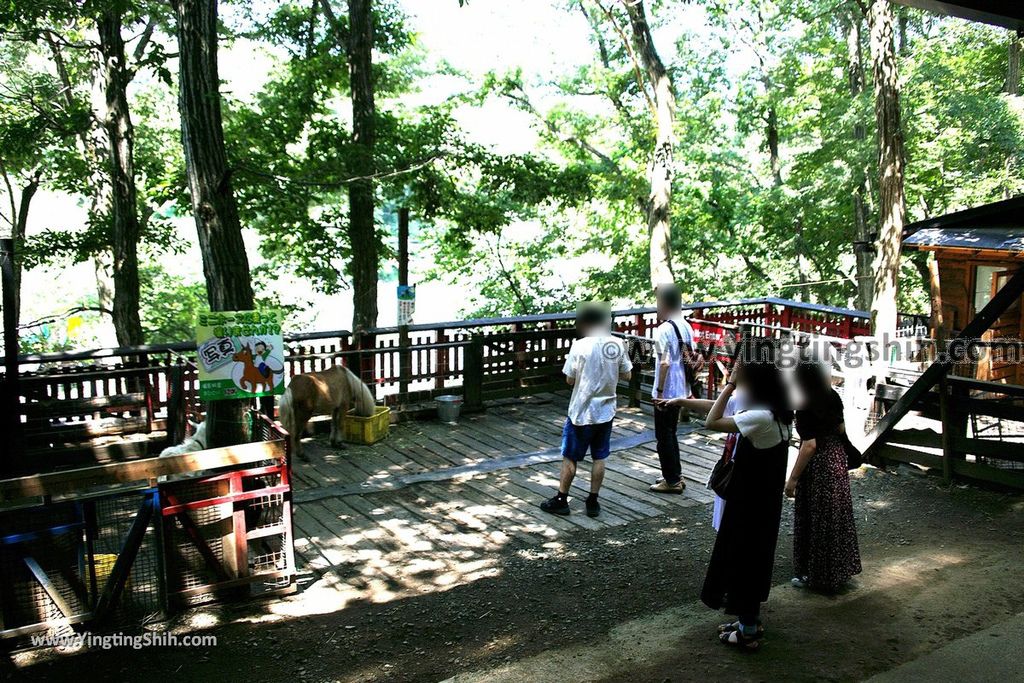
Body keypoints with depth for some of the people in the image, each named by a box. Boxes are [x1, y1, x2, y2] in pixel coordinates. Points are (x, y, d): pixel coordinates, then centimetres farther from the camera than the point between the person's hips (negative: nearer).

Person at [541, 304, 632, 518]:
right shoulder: (618, 344, -5)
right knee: (599, 458, 13)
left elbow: (570, 380, -11)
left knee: (570, 458, 9)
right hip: (606, 410, 4)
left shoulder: (580, 346, -16)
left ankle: (561, 500, 18)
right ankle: (593, 502, 19)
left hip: (581, 412, -4)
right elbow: (626, 375, 5)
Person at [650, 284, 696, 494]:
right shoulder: (686, 327, 7)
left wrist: (659, 391, -17)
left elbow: (665, 363, -22)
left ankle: (671, 481, 9)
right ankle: (675, 476, 27)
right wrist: (689, 389, 19)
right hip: (681, 390, 8)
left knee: (664, 437, 3)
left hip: (666, 392, -8)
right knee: (670, 434, 20)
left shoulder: (664, 330, -18)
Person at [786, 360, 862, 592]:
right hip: (837, 460, 8)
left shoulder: (806, 408, -24)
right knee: (837, 517, 19)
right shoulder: (832, 397, 1)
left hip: (817, 468, -8)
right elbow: (841, 428, 12)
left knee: (816, 521, 6)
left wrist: (793, 479, -20)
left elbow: (809, 445, -25)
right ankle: (840, 569, 34)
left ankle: (816, 575, 18)